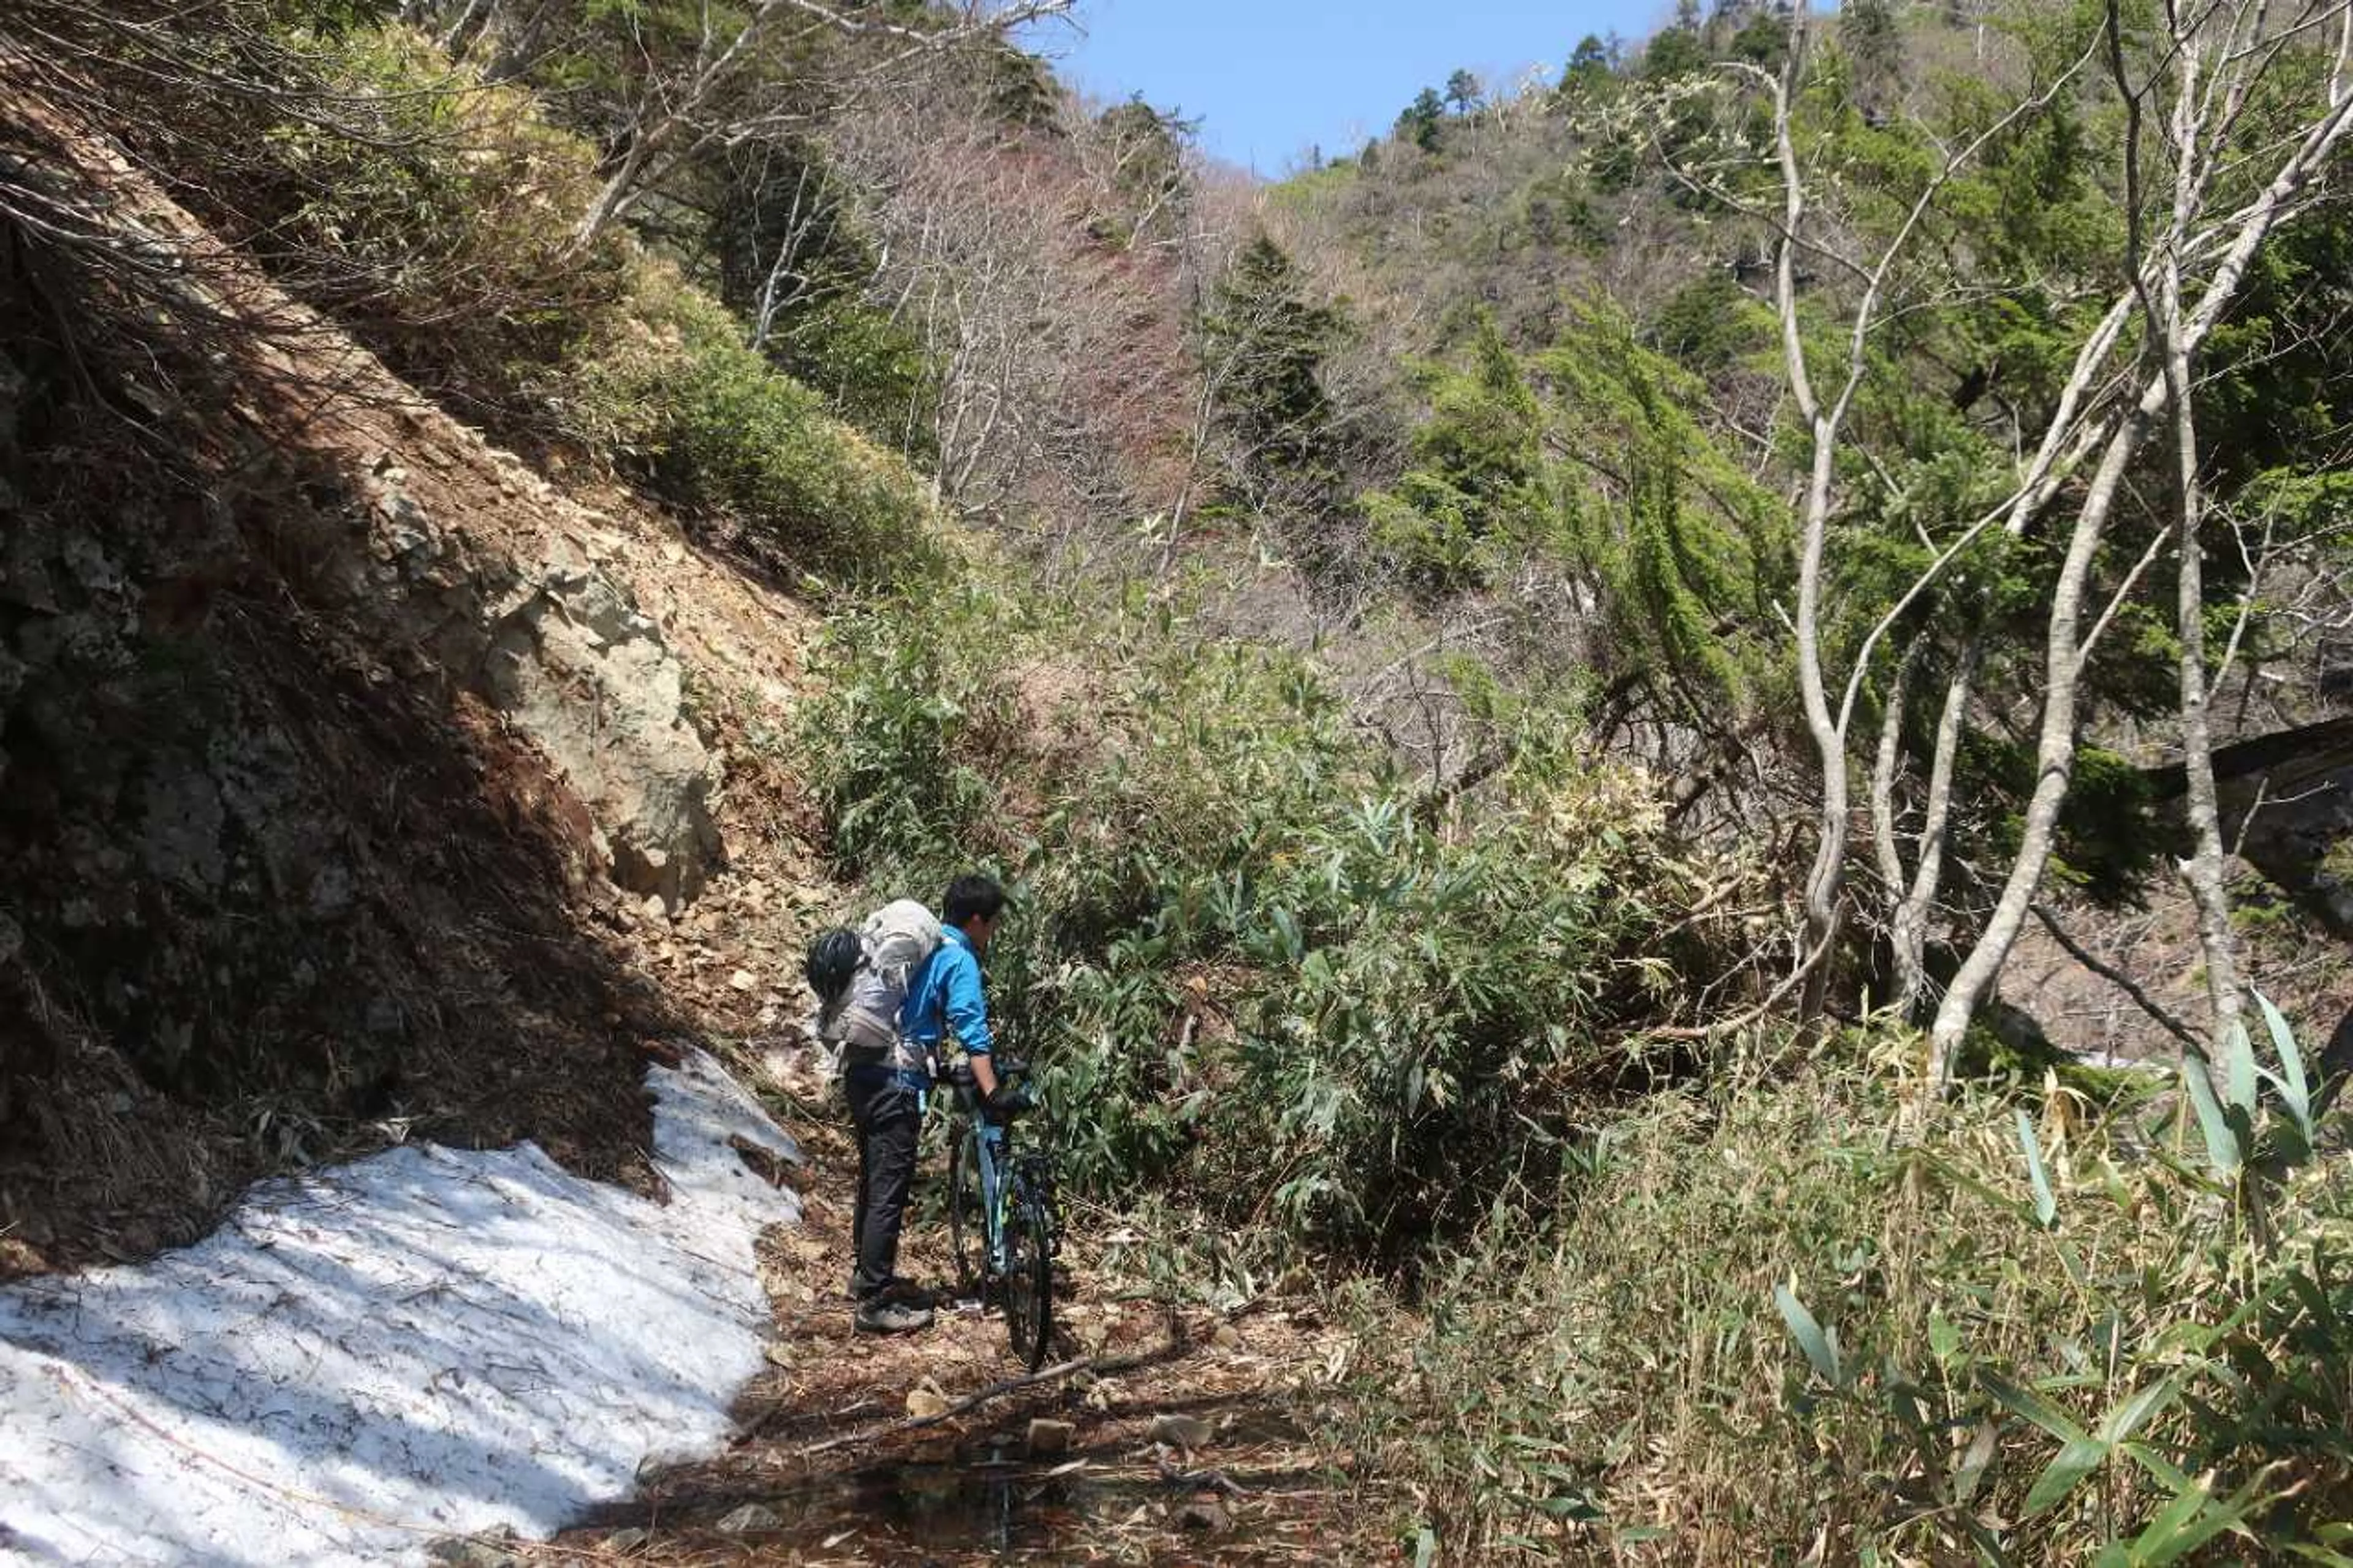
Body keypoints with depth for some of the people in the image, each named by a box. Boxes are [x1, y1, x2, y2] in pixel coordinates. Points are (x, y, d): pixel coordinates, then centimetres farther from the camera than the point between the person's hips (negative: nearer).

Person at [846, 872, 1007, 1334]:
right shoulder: (959, 959, -10)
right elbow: (973, 1034, -21)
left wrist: (940, 1068, 36)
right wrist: (993, 1096, -26)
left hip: (862, 1072, 9)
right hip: (895, 1084, -9)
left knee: (874, 1179, 22)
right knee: (890, 1190, -2)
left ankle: (869, 1273, 37)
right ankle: (877, 1303, 3)